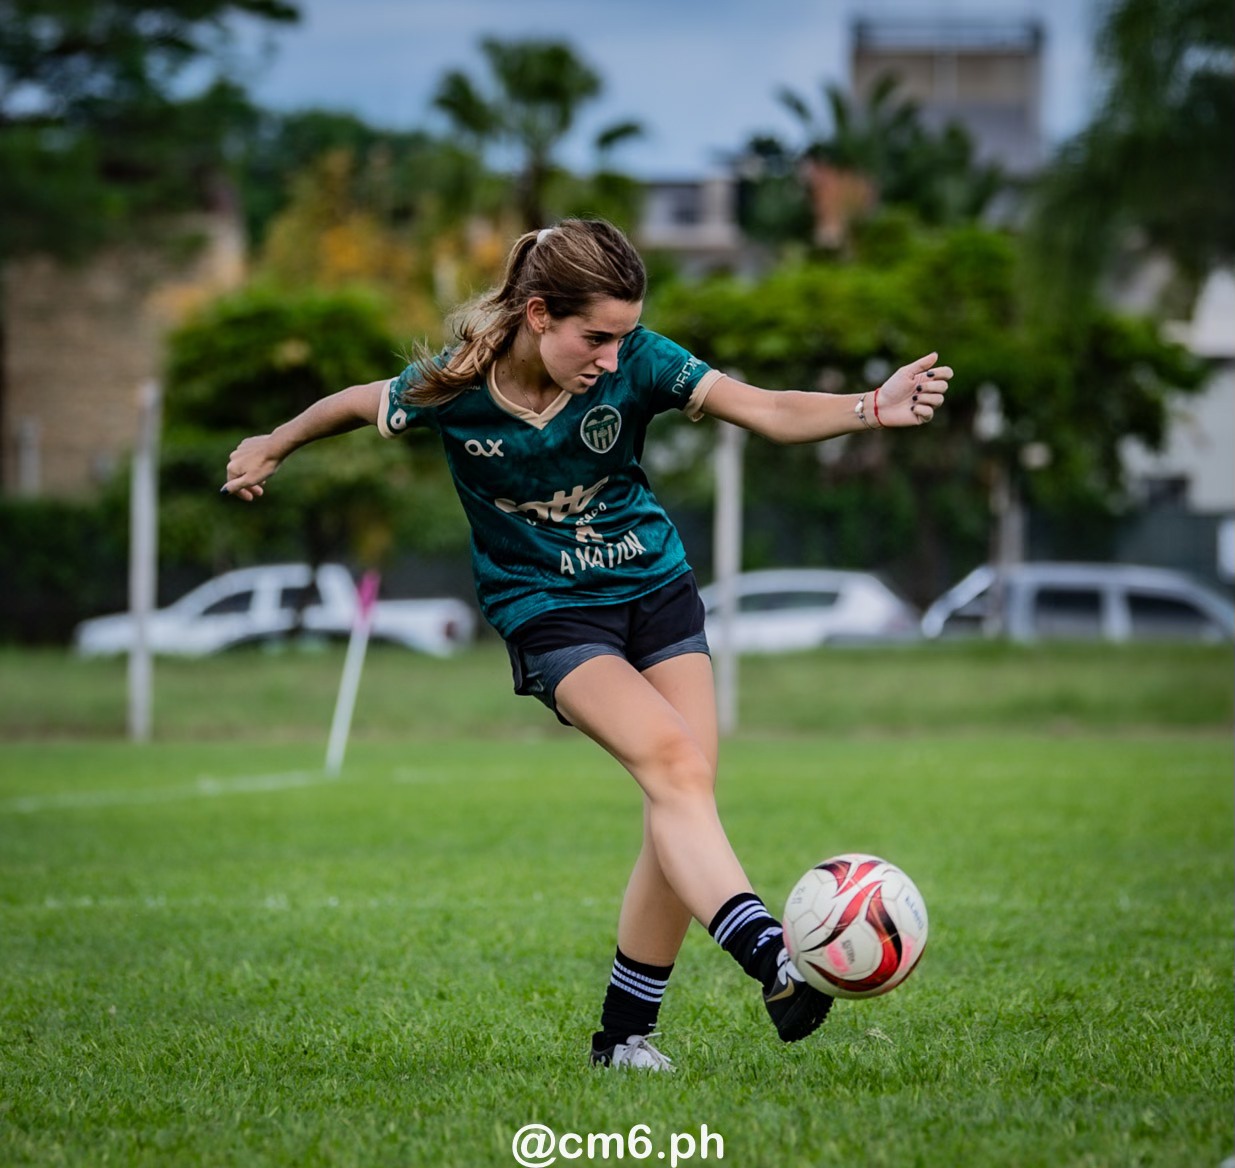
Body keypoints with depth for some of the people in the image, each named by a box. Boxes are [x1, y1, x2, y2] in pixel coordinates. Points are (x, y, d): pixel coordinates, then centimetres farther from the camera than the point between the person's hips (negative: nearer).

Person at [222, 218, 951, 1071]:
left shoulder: (634, 361, -15)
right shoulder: (452, 390, -16)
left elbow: (766, 410, -23)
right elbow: (361, 404, 5)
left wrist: (872, 409, -39)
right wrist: (271, 448, 21)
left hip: (658, 590, 4)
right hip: (549, 613, -3)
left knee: (686, 800, -6)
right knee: (671, 761, -27)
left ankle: (625, 1032, 8)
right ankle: (773, 963, -43)